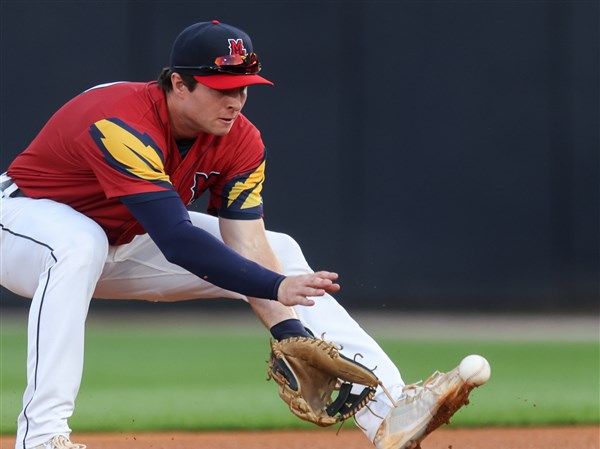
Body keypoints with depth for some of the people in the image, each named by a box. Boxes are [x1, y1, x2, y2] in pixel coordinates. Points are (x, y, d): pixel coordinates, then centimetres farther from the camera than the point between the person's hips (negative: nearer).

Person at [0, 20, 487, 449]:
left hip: (128, 247, 7)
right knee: (79, 241, -43)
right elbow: (177, 241, -44)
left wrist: (290, 332, -32)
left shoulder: (240, 141, -14)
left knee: (280, 254, -5)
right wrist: (278, 288, -49)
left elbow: (249, 248, -17)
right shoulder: (123, 126, -37)